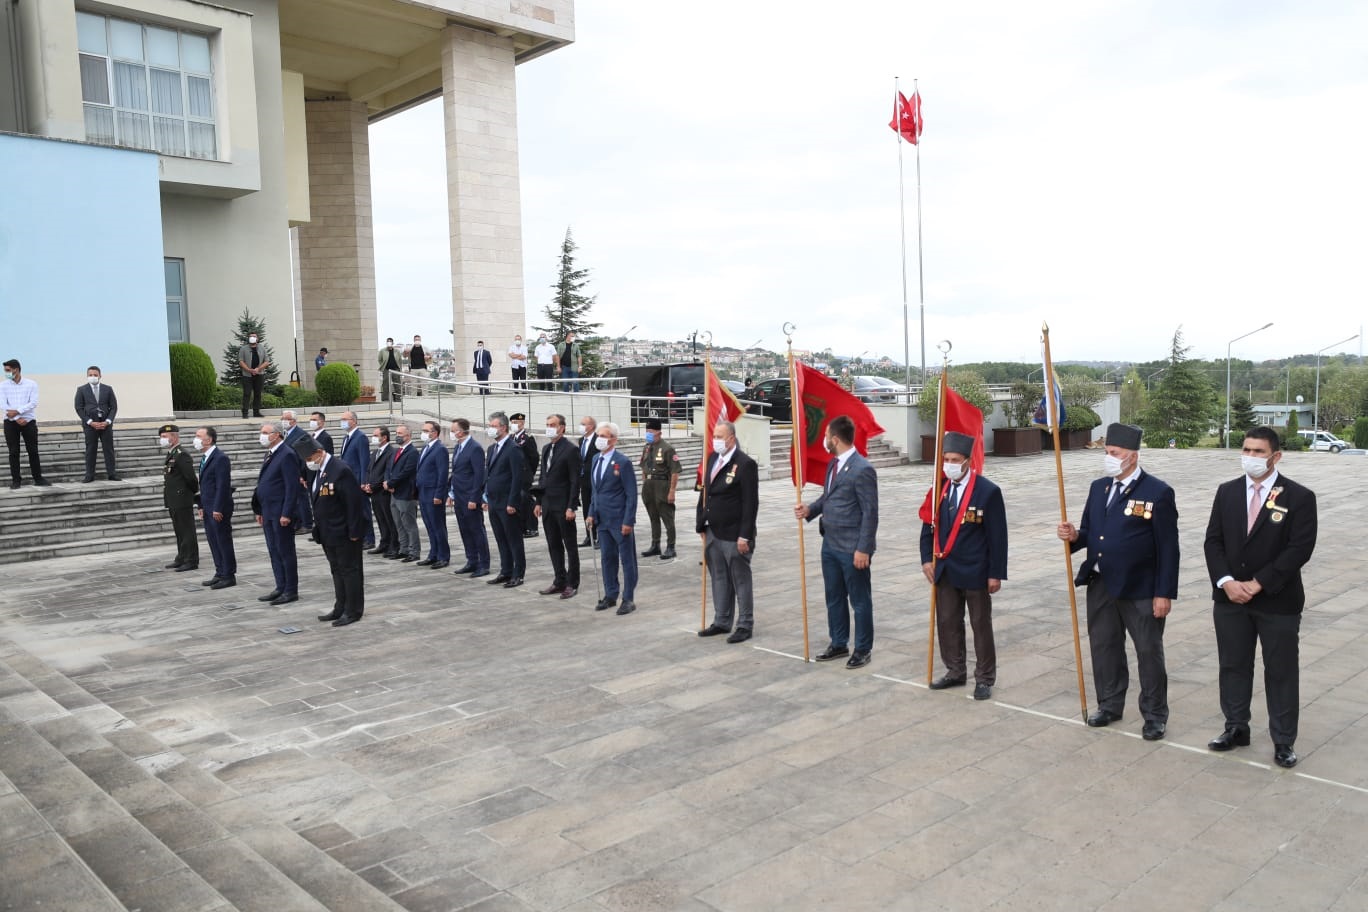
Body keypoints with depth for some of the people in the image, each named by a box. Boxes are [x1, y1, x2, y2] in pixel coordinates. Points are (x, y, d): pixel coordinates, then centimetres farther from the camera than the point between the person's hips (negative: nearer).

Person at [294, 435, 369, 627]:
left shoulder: (341, 470, -19)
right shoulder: (315, 471, 8)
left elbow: (353, 502, -20)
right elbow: (316, 500, 15)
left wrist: (353, 532, -20)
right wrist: (316, 525, 10)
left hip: (344, 532, -9)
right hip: (327, 532, 9)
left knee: (350, 570, 1)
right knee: (337, 571, 16)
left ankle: (353, 611, 9)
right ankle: (340, 609, 25)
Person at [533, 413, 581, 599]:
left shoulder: (571, 449, -10)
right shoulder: (546, 449, 13)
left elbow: (575, 480, -13)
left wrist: (571, 507, -17)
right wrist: (538, 501, 13)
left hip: (563, 506, -7)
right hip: (548, 505, 7)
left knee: (570, 546, 2)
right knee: (553, 546, 11)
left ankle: (572, 584, 8)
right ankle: (560, 581, 20)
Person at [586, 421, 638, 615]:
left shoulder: (623, 462, -13)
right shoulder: (596, 459, 10)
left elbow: (631, 494, -13)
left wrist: (628, 521, -16)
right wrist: (591, 513, 10)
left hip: (619, 520, -7)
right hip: (602, 519, 7)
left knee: (627, 560, 3)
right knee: (607, 558, 13)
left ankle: (628, 599, 10)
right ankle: (610, 595, 24)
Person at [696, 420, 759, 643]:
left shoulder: (745, 464, -14)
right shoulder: (712, 458, 9)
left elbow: (750, 503, -15)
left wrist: (745, 536, -18)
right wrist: (701, 524, 11)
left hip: (734, 535, -7)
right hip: (713, 533, 7)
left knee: (740, 581, 5)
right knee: (719, 579, 15)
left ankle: (745, 626, 15)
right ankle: (721, 622, 27)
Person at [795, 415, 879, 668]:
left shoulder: (862, 470, -18)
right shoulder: (833, 464, 9)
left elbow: (870, 513, -17)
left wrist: (863, 549, -18)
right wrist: (810, 509, 0)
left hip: (852, 549, -9)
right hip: (830, 544, 9)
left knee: (859, 600, 6)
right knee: (834, 597, 18)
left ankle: (863, 649, 19)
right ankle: (838, 644, 32)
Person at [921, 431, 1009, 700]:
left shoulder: (988, 491, -12)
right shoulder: (940, 488, 3)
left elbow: (997, 536, -10)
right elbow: (929, 527, 9)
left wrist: (996, 574, -11)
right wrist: (927, 559, 0)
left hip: (975, 572, -5)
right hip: (944, 571, 5)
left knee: (981, 625, 7)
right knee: (947, 623, 12)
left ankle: (984, 678, 19)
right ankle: (956, 671, 27)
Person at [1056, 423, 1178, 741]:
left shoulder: (1158, 492, -11)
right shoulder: (1098, 488, 8)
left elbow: (1168, 548, -11)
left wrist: (1164, 593, -14)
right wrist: (1075, 536, -10)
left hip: (1140, 590, -6)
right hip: (1101, 586, 6)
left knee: (1149, 652, 6)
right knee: (1104, 648, 15)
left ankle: (1155, 715, 21)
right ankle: (1110, 705, 31)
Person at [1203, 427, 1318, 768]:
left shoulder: (1299, 497, -8)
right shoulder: (1227, 492, 5)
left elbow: (1300, 549, -14)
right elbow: (1213, 541, 3)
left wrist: (1257, 584, -17)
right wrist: (1226, 582, -11)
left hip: (1278, 602, -4)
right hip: (1230, 599, 4)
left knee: (1281, 672, 7)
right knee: (1233, 665, 13)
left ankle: (1284, 740, 19)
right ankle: (1236, 727, 27)